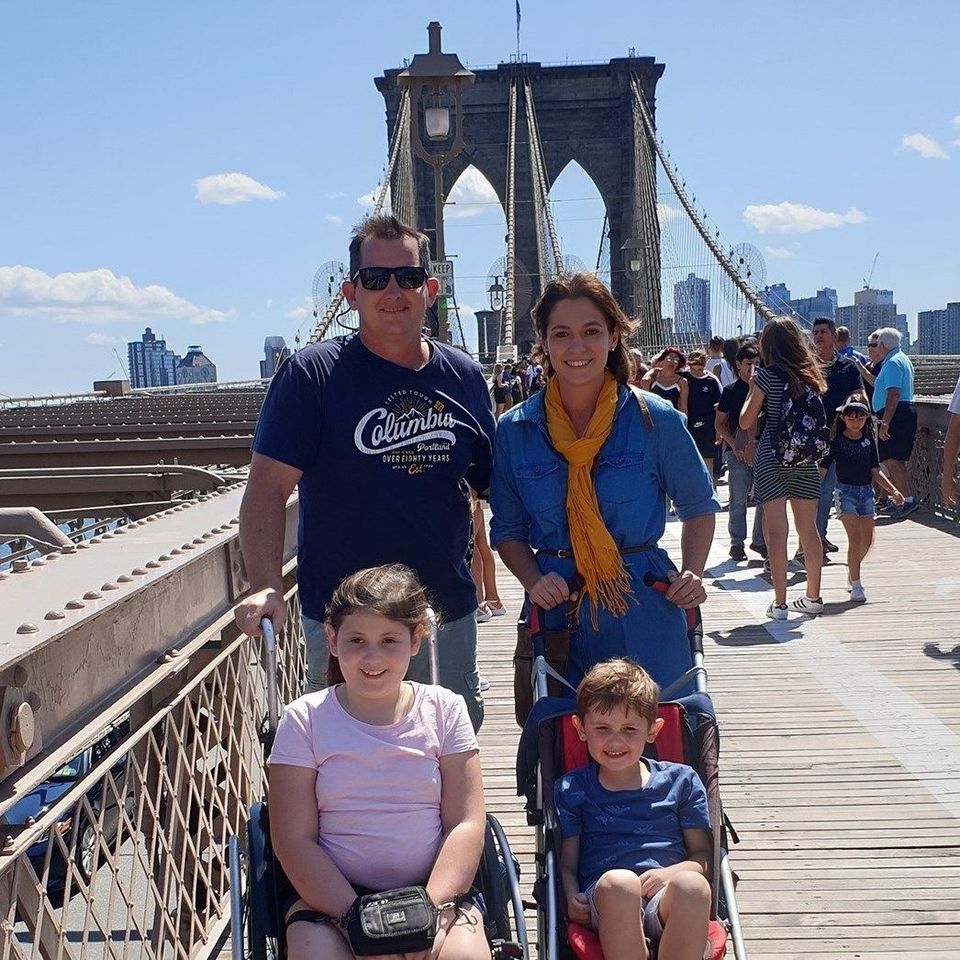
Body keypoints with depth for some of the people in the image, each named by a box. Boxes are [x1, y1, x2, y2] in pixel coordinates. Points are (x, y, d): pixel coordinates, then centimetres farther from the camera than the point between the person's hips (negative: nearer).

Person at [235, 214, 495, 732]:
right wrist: (265, 586, -28)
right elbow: (268, 485, -15)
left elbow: (496, 481, 11)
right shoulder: (312, 373, -8)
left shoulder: (463, 375, 4)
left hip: (449, 612, 4)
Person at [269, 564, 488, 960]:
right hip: (330, 892, 0)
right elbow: (294, 840, -4)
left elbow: (465, 824, -1)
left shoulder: (445, 710, 3)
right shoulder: (304, 720, -1)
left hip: (434, 885, 0)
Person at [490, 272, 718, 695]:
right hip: (558, 616, 1)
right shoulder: (513, 431, 1)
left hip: (646, 616, -1)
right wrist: (533, 580, -8)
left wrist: (692, 573, -4)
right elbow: (508, 532, 10)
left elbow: (698, 505, 11)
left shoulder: (655, 419, -2)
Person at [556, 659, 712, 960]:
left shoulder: (680, 781, 17)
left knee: (692, 884, -35)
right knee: (619, 881, -37)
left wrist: (672, 872, -7)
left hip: (669, 902, 1)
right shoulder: (570, 789, 17)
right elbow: (567, 864, 13)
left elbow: (703, 855, 14)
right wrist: (572, 898, -9)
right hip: (606, 902, -1)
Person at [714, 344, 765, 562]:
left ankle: (759, 540, 18)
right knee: (738, 499, -1)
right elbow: (719, 423, 5)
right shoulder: (731, 391, 2)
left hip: (762, 449, 2)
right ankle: (737, 543, 7)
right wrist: (733, 444, -8)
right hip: (738, 452, -2)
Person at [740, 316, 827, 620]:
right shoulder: (810, 374, 8)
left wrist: (752, 389, 8)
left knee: (776, 530, -3)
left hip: (772, 457, -5)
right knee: (808, 529, 11)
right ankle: (813, 597, 20)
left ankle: (779, 603, -2)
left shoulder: (767, 374, -7)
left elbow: (745, 421, -4)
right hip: (805, 458, 5)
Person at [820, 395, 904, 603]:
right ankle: (855, 585, -9)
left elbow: (875, 471, 11)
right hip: (845, 491, -5)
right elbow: (822, 469, -5)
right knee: (855, 538, -14)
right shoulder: (837, 441, -6)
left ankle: (851, 571, 31)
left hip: (866, 491, 5)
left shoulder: (869, 441, 6)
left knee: (867, 540, 6)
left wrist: (893, 490, 3)